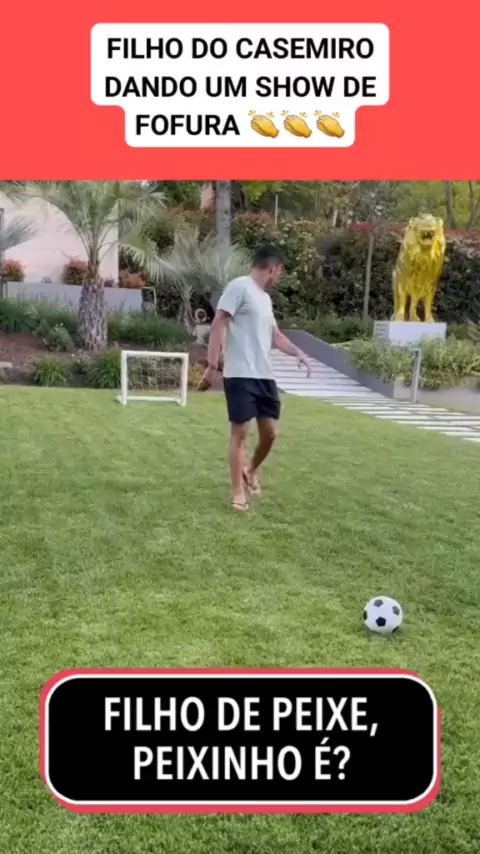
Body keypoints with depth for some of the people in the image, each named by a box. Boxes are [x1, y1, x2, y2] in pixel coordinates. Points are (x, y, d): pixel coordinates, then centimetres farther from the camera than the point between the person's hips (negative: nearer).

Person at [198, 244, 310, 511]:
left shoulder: (265, 297, 19)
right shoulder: (240, 287, -7)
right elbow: (218, 325, -13)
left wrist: (298, 352, 19)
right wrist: (213, 366, -17)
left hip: (265, 376, 8)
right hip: (241, 375, -8)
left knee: (270, 432, 9)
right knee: (241, 432, -2)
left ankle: (251, 471, 35)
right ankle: (239, 492, 8)